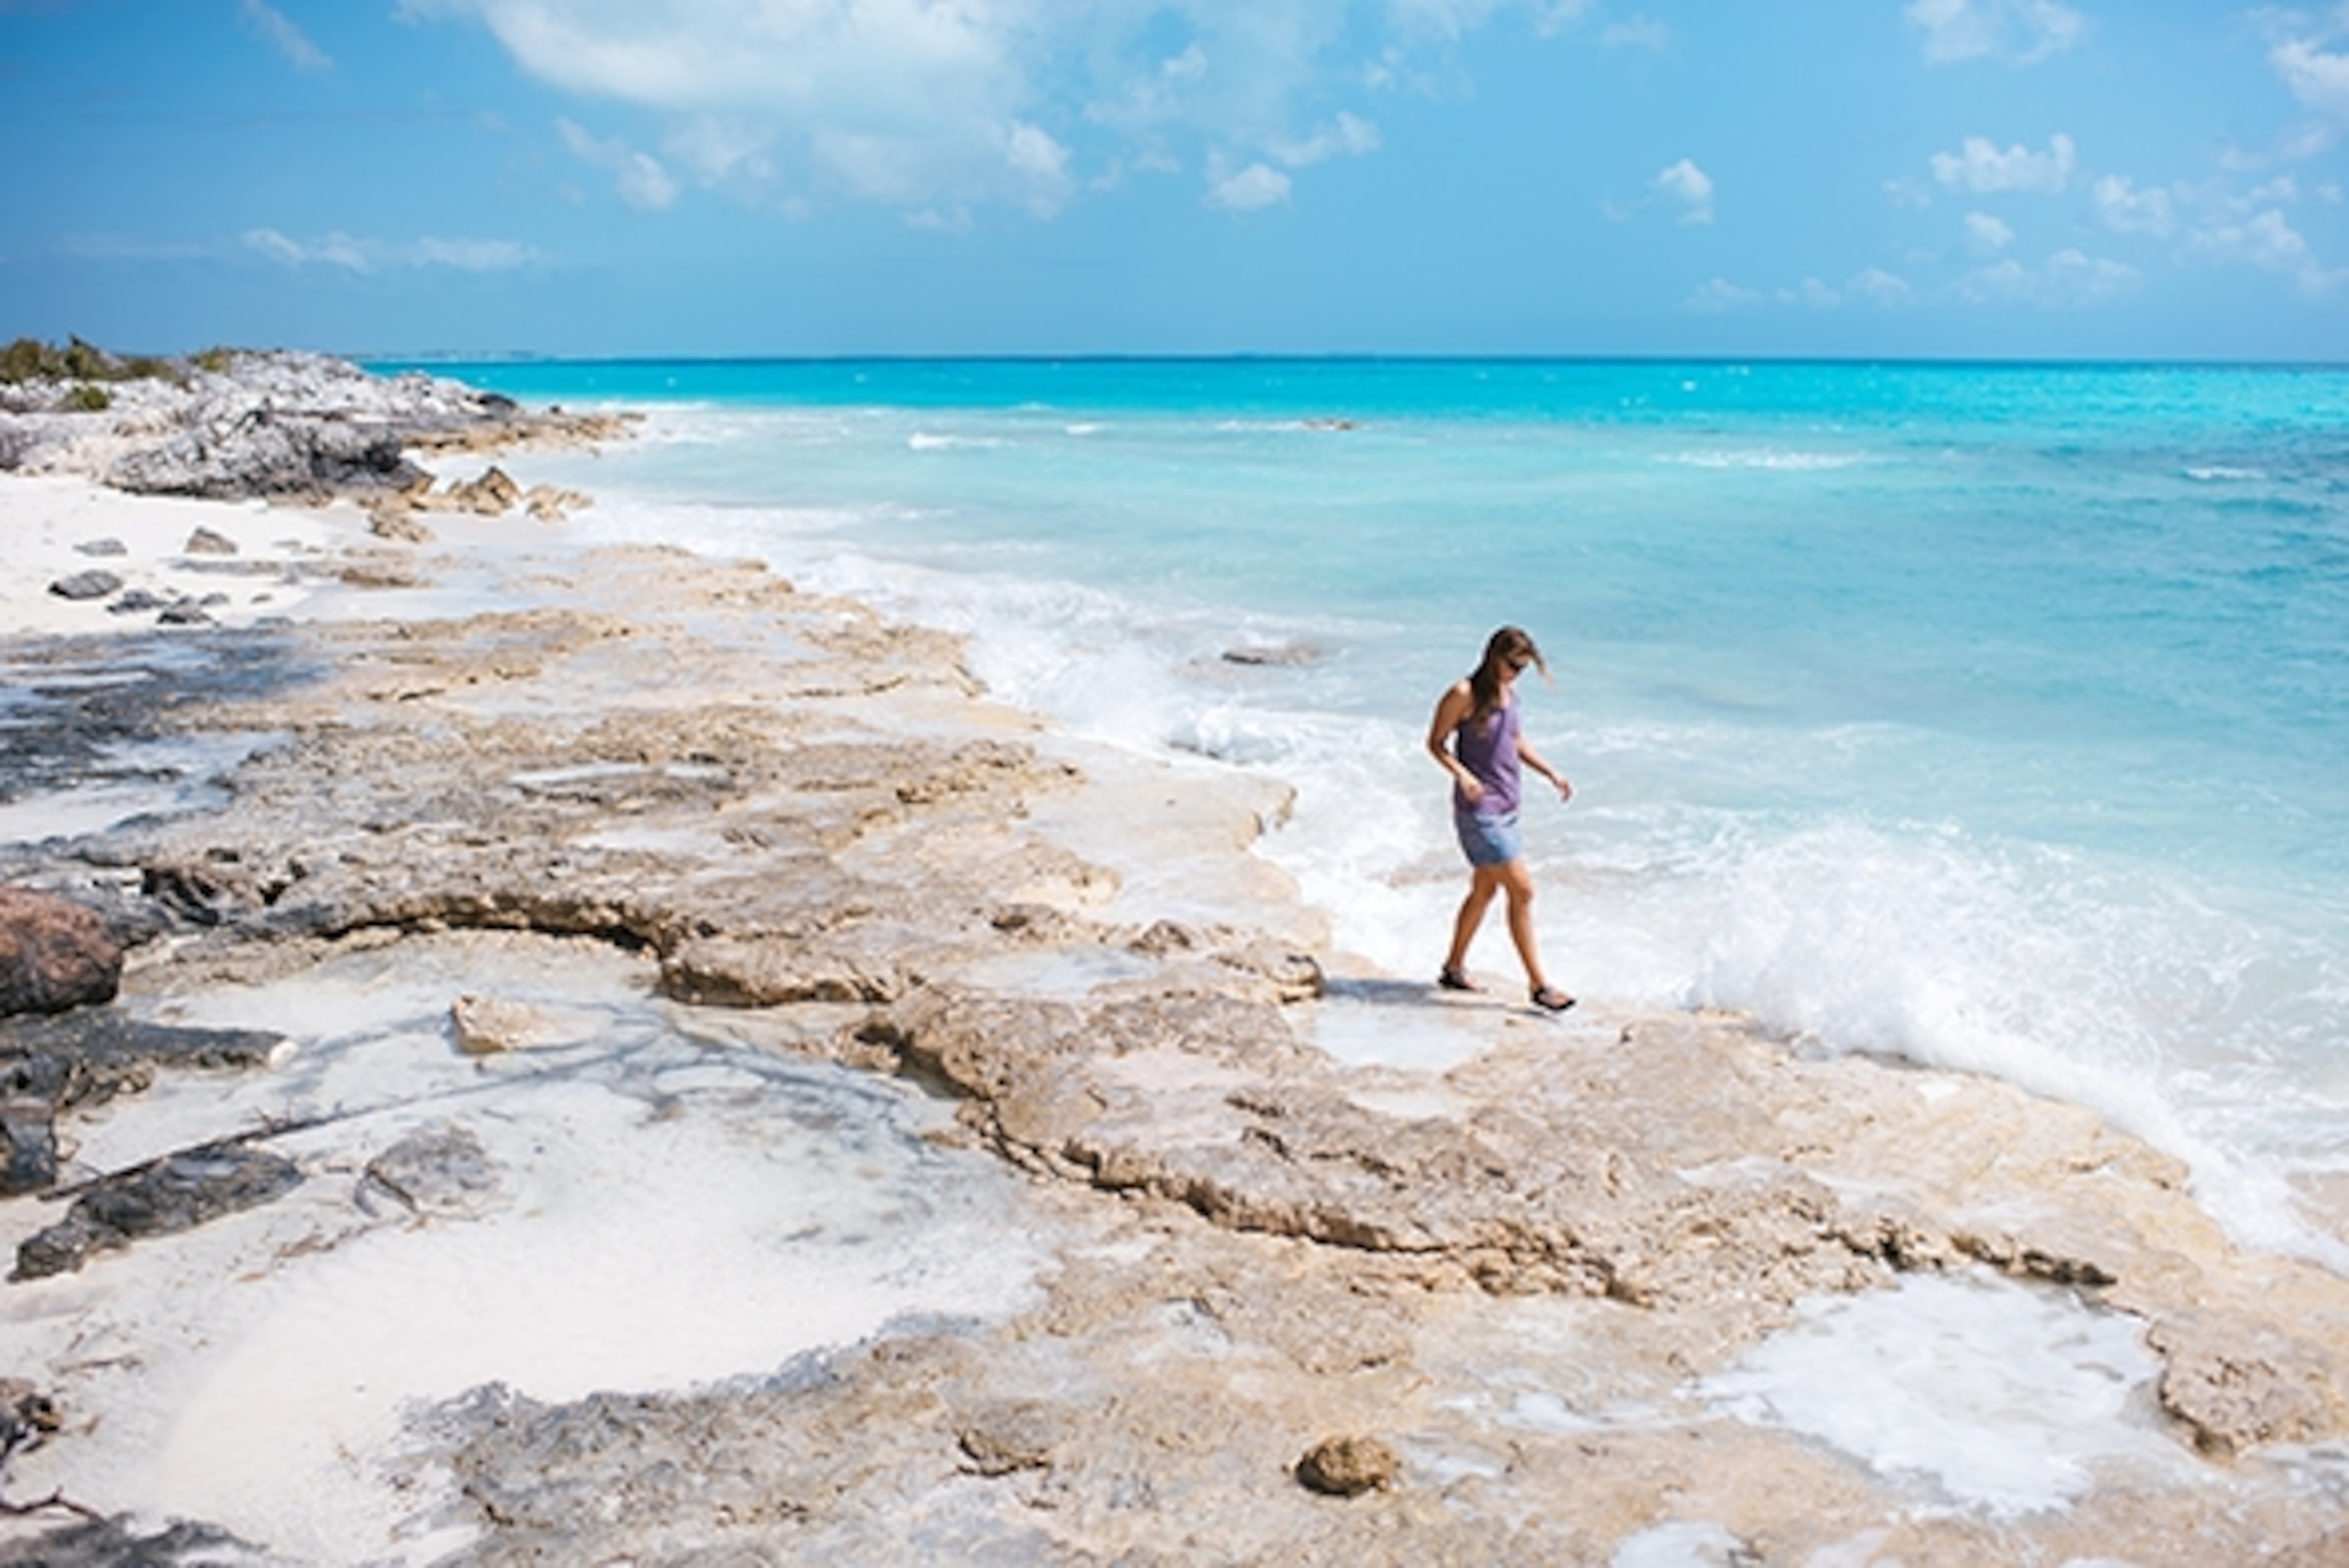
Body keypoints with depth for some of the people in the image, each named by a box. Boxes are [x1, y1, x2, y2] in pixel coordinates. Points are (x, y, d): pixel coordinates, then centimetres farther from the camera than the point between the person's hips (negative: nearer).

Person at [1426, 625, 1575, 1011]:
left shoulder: (1509, 693, 9)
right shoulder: (1464, 695, -13)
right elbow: (1436, 742, -9)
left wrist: (1551, 773, 12)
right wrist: (1461, 774, -25)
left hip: (1506, 807, 8)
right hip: (1478, 809, -8)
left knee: (1484, 890, 16)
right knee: (1522, 890, -10)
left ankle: (1454, 969, 30)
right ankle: (1538, 984, -3)